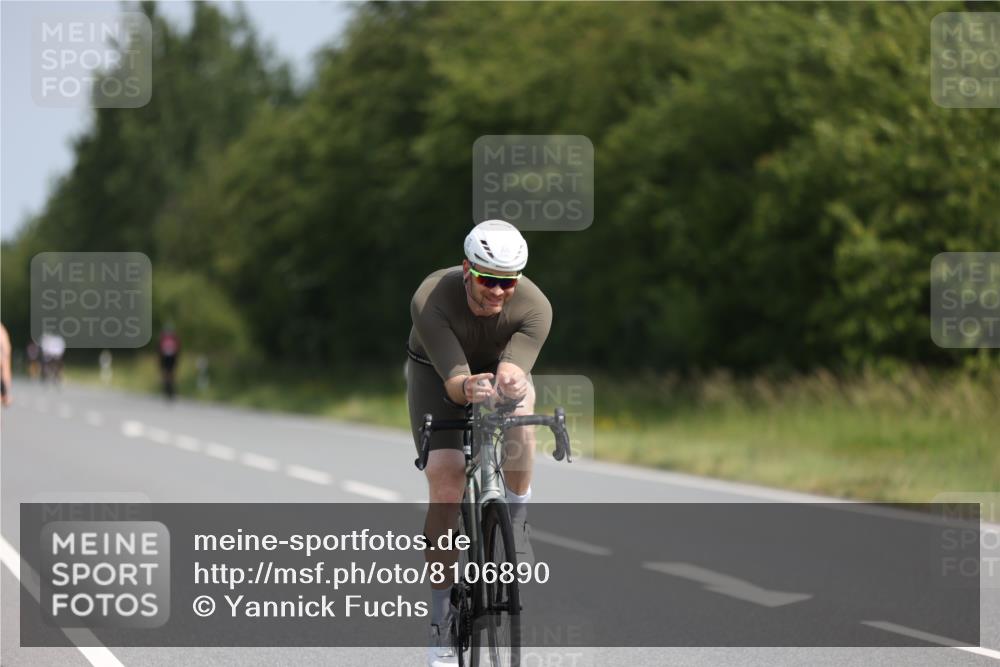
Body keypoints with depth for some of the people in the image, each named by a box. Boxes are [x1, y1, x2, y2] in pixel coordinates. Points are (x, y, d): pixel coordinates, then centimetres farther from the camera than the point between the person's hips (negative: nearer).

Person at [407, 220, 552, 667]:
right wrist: (468, 388, -66)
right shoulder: (431, 300, -36)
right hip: (436, 373, -1)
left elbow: (511, 374, -44)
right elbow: (452, 380, -42)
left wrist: (512, 385, -68)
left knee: (518, 410, -36)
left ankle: (516, 526, -12)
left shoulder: (534, 307, -32)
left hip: (499, 365, 1)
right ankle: (441, 621, -10)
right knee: (445, 483, -19)